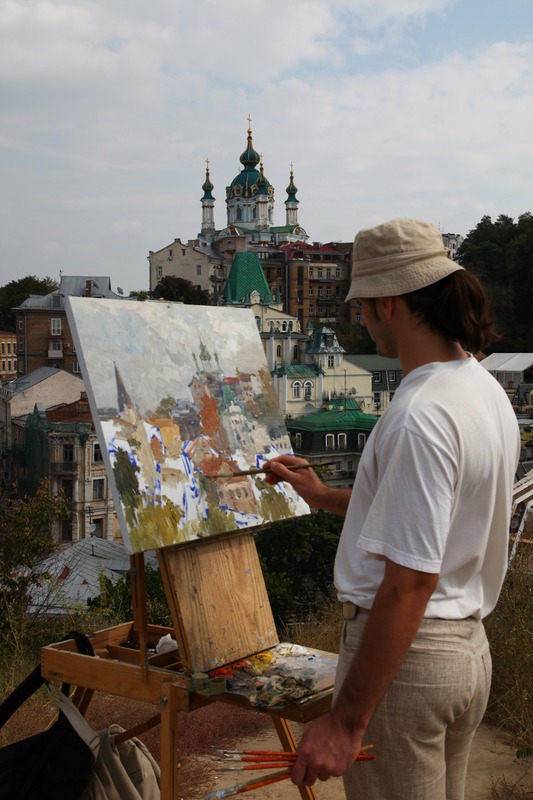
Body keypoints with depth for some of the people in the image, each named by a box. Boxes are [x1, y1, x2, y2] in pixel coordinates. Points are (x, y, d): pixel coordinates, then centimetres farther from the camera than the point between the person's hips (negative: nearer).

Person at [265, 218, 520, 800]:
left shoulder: (419, 416, -24)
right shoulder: (488, 391, 7)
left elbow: (410, 581, -27)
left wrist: (346, 720, -23)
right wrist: (322, 496, 25)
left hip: (405, 650, -9)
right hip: (470, 644, 10)